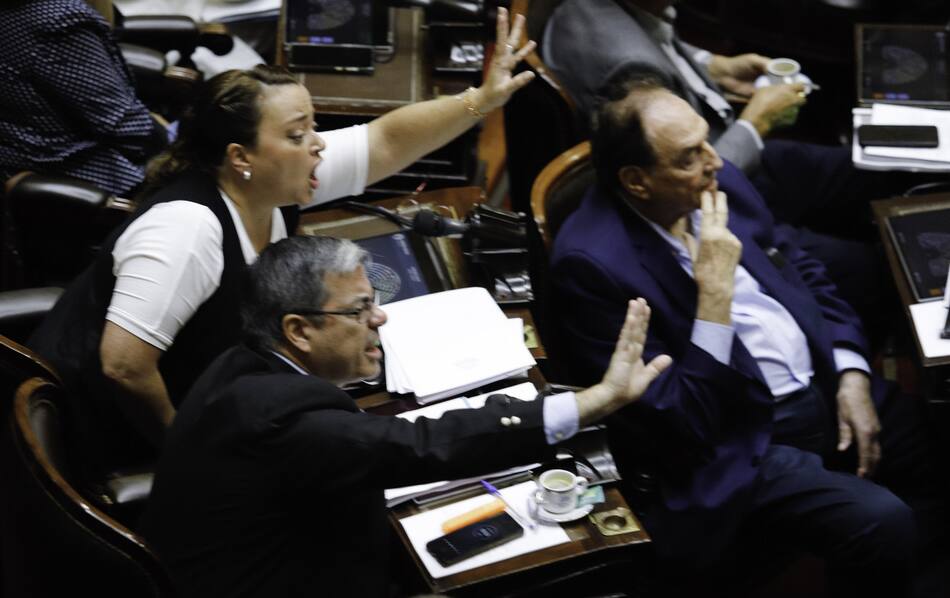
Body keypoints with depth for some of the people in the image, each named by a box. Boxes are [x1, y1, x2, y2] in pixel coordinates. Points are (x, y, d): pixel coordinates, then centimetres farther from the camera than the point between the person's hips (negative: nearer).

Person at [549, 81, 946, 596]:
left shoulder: (718, 181, 1)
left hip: (827, 385, 8)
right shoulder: (591, 263, -21)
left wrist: (852, 376, 2)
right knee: (882, 524, -26)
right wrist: (715, 292, -27)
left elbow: (803, 272, 16)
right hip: (739, 444, -8)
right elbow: (679, 422, -21)